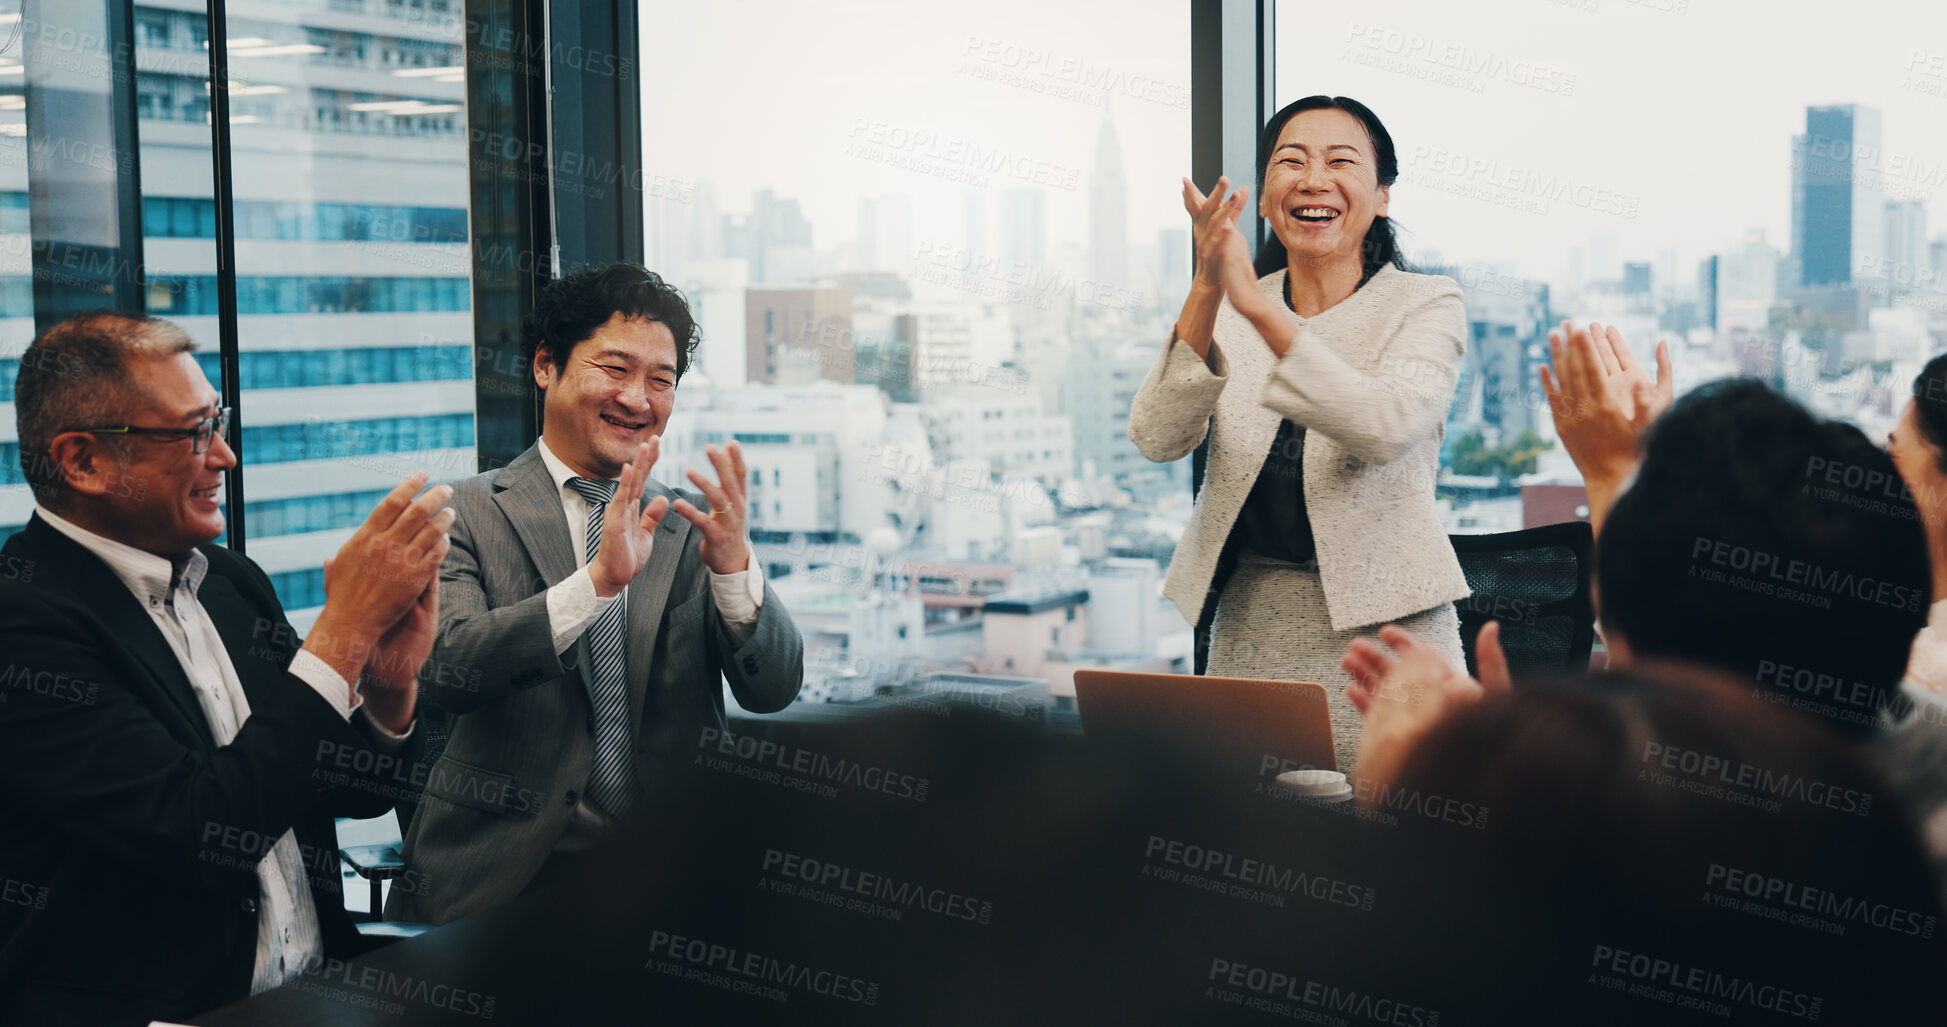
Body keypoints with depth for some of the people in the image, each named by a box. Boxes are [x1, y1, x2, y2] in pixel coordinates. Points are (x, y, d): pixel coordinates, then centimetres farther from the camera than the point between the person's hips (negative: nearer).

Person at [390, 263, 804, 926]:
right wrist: (597, 581, -25)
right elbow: (444, 672, -14)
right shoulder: (466, 516, 3)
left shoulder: (694, 524, 11)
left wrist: (733, 564, -17)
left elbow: (774, 690, 1)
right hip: (501, 879, -2)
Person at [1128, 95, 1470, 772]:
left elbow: (1386, 429, -22)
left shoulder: (1426, 305, -1)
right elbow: (1157, 438, -8)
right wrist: (1205, 294, -22)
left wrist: (1259, 307, -29)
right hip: (1247, 630, 3)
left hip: (1383, 631, -3)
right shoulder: (1225, 311, 9)